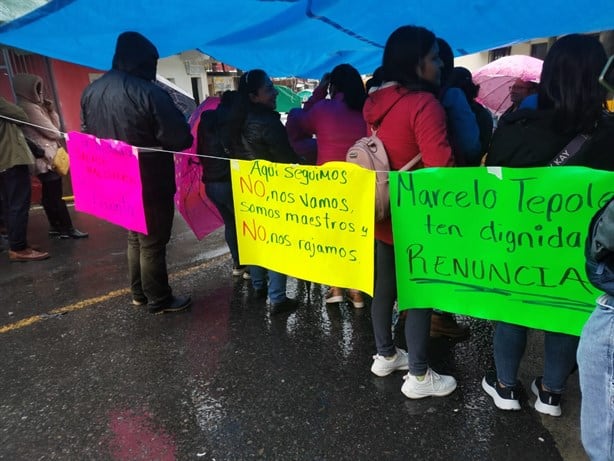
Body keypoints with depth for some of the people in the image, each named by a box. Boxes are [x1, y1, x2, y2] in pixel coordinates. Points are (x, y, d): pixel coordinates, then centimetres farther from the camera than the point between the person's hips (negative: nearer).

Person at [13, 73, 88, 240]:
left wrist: (50, 109, 1)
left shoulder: (31, 106, 15)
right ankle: (68, 229, -7)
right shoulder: (30, 108, -14)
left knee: (49, 194, 12)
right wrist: (62, 136, 5)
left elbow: (54, 125, 12)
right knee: (55, 194, -9)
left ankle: (55, 227, 18)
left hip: (43, 157, 10)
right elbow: (51, 131, -14)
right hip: (47, 157, -10)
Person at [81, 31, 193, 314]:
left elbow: (87, 134, 14)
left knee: (135, 238, 22)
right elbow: (181, 139, -19)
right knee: (152, 243, 5)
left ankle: (138, 293, 33)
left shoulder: (90, 92, 4)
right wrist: (156, 141, 2)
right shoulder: (149, 93, -20)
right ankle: (159, 300, 18)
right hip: (150, 183, -7)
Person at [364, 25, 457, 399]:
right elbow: (441, 167, -23)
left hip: (382, 212, 8)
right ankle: (419, 376, 19)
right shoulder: (423, 103, -19)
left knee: (385, 286, 18)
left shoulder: (377, 102, 5)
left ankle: (385, 355, 36)